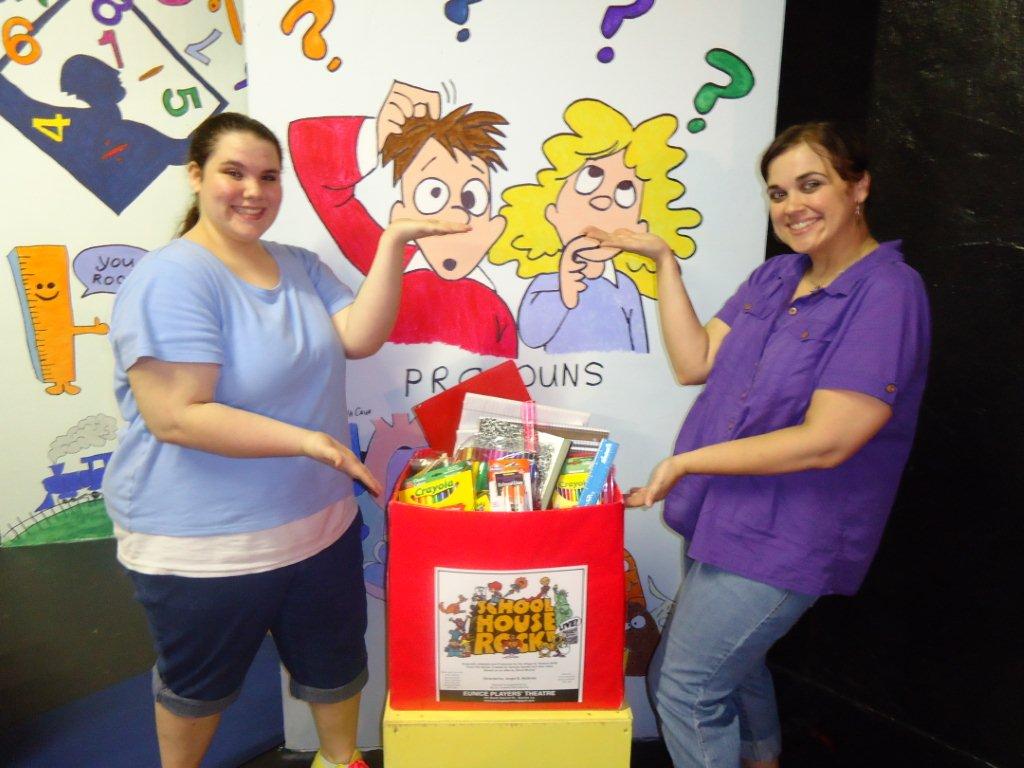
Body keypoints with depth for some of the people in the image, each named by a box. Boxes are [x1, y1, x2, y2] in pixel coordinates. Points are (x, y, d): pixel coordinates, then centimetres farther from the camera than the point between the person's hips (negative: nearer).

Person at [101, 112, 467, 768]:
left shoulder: (299, 266, 5)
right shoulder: (171, 279, -19)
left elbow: (360, 338, -7)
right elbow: (175, 417, -26)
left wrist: (393, 244, -14)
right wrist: (306, 439, -28)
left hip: (321, 523, 7)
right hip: (205, 545, -6)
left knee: (336, 663, 24)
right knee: (199, 685, 21)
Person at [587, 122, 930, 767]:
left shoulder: (888, 292, -17)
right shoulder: (774, 277, 7)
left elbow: (826, 441, -23)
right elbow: (694, 363, 1)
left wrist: (686, 461, -18)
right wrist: (664, 261, -2)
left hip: (782, 538, -8)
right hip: (729, 517, 8)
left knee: (685, 691, 2)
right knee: (732, 664, 26)